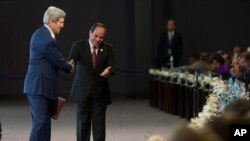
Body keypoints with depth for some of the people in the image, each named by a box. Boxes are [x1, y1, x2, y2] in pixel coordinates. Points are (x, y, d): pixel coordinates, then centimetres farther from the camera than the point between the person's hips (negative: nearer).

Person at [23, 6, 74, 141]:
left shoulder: (40, 33, 13)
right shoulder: (47, 39, -20)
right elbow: (58, 61, -10)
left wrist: (66, 64, 9)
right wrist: (70, 67, 9)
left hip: (39, 85, 10)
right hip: (39, 86, -10)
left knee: (45, 121, 12)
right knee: (40, 122, -10)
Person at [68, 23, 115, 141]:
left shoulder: (108, 48, 1)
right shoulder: (79, 45, -4)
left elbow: (112, 68, -6)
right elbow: (72, 60, -18)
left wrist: (108, 71, -31)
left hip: (100, 92, 1)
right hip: (82, 91, -1)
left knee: (99, 125, 1)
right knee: (83, 124, 5)